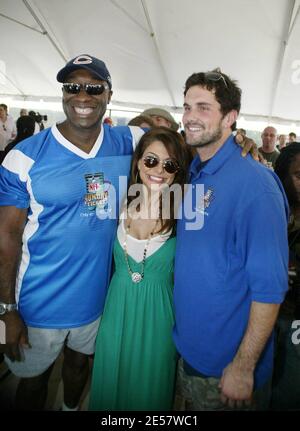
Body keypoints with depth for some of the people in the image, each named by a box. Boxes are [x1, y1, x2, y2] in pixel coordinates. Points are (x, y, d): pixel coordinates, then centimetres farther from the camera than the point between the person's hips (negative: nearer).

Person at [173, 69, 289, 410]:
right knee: (188, 403, 28)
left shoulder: (254, 183, -22)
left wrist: (243, 367, -18)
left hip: (226, 363, -6)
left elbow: (270, 286, -21)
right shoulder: (194, 174, 1)